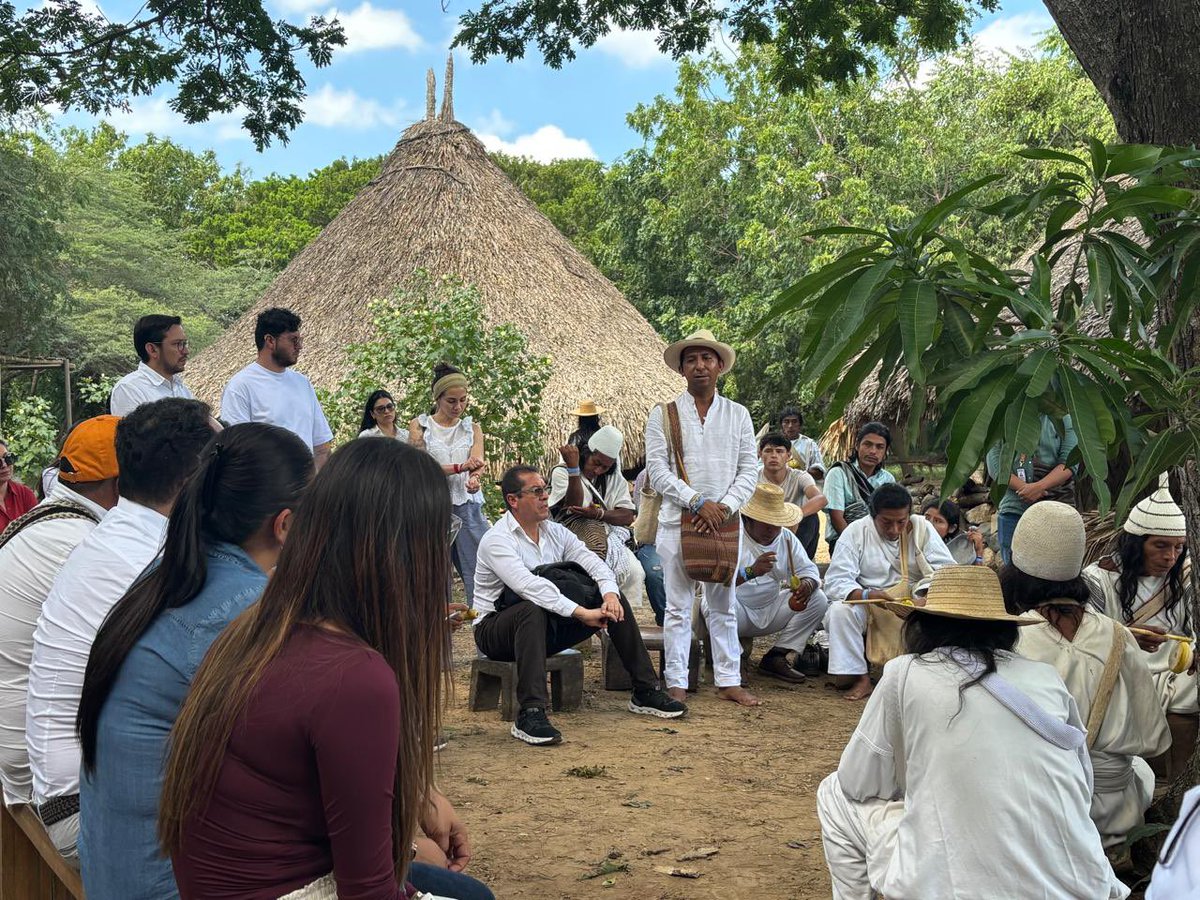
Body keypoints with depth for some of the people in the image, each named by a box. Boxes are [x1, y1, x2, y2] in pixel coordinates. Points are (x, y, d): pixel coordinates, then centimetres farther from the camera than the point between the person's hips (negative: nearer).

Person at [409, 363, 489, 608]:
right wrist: (459, 468, -19)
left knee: (477, 572, -5)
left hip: (467, 506, 2)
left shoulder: (472, 428, 13)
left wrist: (474, 478, -28)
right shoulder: (419, 426, 6)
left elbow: (477, 461, -4)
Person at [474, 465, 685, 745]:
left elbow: (593, 563, -4)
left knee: (615, 601, -5)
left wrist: (609, 593, -26)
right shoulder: (497, 539, -18)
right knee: (533, 611, -40)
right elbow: (529, 586, -32)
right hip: (497, 627, -7)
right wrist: (581, 612, -36)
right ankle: (530, 714, -46)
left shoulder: (556, 532, 6)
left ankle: (645, 692, 1)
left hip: (548, 626, 7)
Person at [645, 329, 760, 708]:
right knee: (678, 607, 2)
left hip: (725, 521, 2)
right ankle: (676, 684, 8)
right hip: (677, 521, -2)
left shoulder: (738, 415, 9)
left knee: (723, 605, 9)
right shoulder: (663, 415, 2)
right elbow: (657, 470, -5)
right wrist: (697, 502, -14)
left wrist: (724, 507, -10)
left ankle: (728, 681, 17)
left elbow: (750, 469, 5)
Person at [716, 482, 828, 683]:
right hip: (737, 611, -6)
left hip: (770, 610, 6)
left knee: (818, 599, -8)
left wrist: (807, 584, -22)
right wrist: (750, 572, -43)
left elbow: (808, 570, 3)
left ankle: (776, 658, -5)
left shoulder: (786, 537, 6)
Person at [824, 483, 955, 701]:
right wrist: (866, 595, -36)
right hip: (867, 609, -1)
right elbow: (835, 581, -15)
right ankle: (858, 676, -22)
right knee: (840, 610, -32)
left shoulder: (922, 529, 0)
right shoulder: (856, 532, -7)